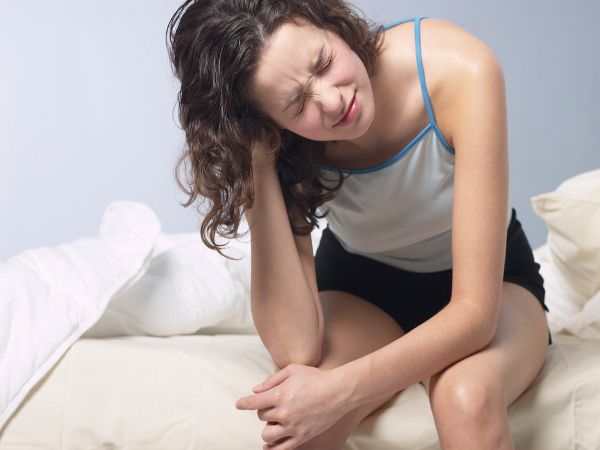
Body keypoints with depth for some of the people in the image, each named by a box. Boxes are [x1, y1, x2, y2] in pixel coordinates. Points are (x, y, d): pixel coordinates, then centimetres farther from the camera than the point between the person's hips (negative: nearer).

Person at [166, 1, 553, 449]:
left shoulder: (460, 71, -32)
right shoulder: (278, 146, -24)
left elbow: (474, 312, -32)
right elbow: (296, 348, -33)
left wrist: (339, 391, -42)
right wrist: (259, 166, -37)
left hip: (487, 281, -1)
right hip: (360, 290, 1)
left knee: (466, 396, -36)